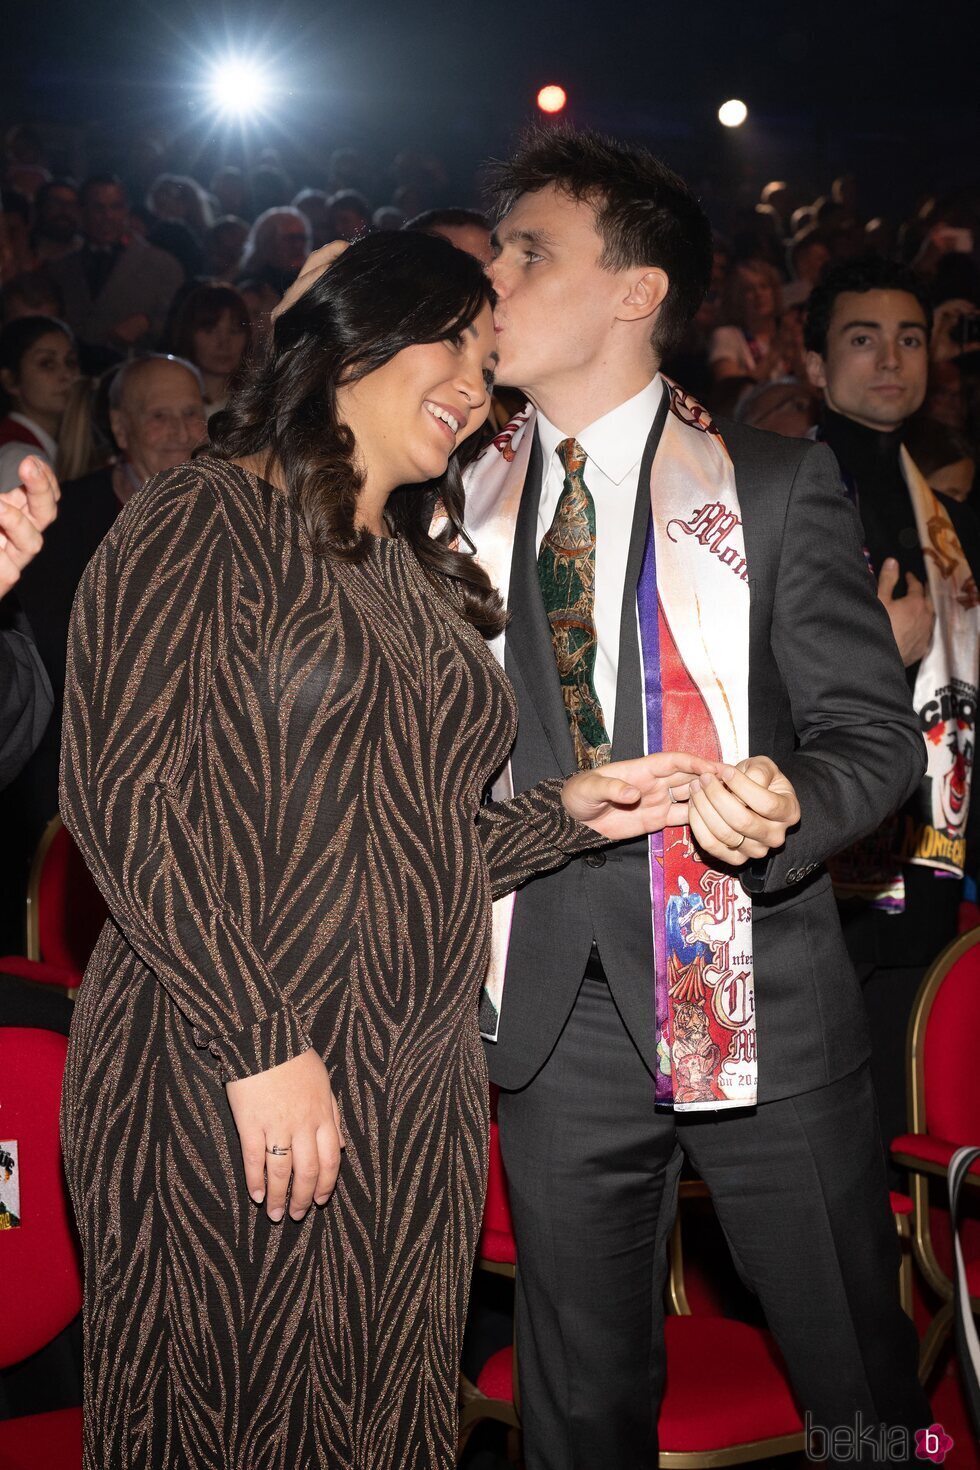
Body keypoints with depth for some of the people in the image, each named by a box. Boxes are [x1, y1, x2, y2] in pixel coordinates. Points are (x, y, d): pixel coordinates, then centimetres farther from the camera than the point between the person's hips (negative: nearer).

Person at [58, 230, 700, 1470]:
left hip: (419, 1084, 7)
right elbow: (120, 791, -16)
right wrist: (259, 1044, -20)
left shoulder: (427, 577, 18)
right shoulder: (207, 519, -5)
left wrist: (571, 812, 1)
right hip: (225, 1083, -6)